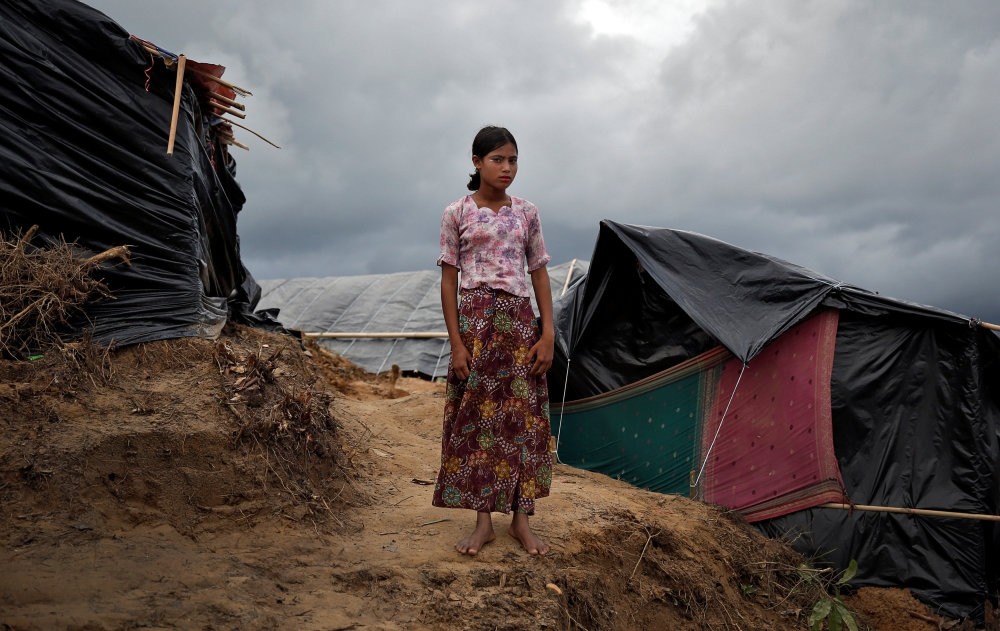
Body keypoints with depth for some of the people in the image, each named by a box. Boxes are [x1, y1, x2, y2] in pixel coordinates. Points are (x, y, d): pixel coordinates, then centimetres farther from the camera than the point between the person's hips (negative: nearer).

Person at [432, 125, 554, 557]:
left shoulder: (526, 213, 7)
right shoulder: (457, 213, 0)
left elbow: (540, 275, 8)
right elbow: (449, 280, -1)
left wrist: (547, 334, -1)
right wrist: (456, 343, -7)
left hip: (519, 323, 2)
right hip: (475, 322, -2)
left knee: (524, 417, 3)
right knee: (475, 418, 1)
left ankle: (521, 518, 15)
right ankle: (483, 520, 13)